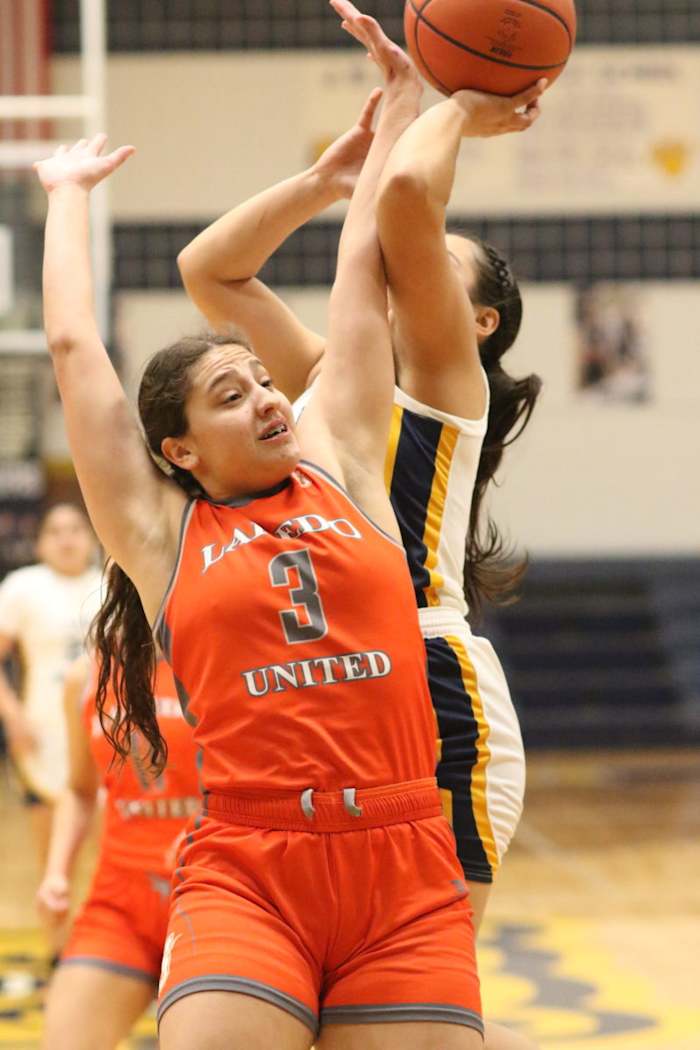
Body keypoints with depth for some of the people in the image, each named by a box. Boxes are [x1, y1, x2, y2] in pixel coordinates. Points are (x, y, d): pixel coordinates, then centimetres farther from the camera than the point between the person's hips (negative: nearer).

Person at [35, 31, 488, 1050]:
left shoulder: (340, 468, 13)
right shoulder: (160, 534, 8)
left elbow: (364, 268, 17)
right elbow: (73, 347, 12)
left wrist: (402, 96, 22)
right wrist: (69, 195, 26)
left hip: (404, 866, 3)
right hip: (246, 875, -2)